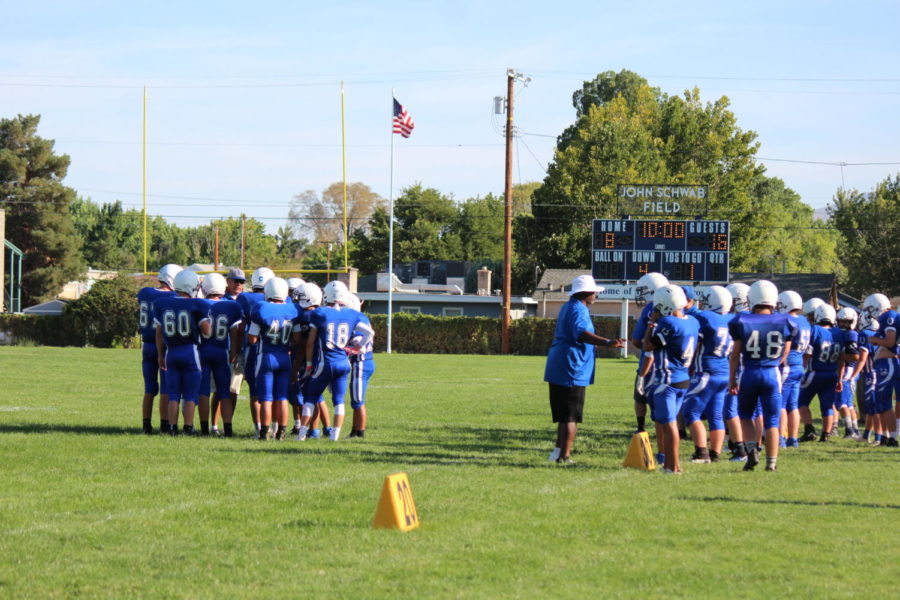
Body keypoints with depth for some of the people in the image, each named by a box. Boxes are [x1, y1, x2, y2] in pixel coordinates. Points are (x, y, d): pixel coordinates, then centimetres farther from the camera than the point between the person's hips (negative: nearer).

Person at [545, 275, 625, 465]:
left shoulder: (567, 307, 19)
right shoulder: (578, 310, -14)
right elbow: (581, 333, -33)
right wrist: (607, 343, -47)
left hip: (557, 370, 10)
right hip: (571, 370, -10)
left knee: (563, 414, 17)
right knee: (571, 416, -4)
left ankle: (558, 451, 20)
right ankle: (564, 456, -3)